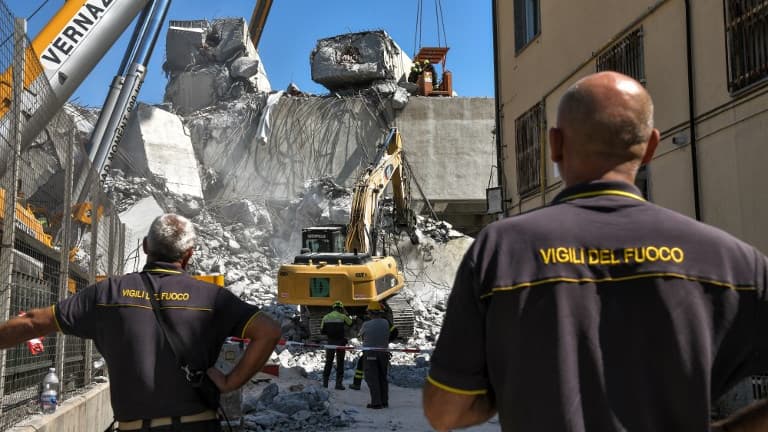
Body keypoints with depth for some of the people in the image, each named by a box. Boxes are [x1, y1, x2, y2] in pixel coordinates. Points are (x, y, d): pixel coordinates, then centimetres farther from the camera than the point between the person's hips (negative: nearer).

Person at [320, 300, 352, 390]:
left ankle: (325, 382, 18)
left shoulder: (326, 317, 0)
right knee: (340, 363, 6)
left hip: (330, 342, 2)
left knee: (328, 362, 16)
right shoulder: (342, 316, -8)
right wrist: (346, 314, 15)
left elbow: (322, 331, 4)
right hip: (340, 342, -2)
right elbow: (350, 324, 10)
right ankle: (339, 383, 3)